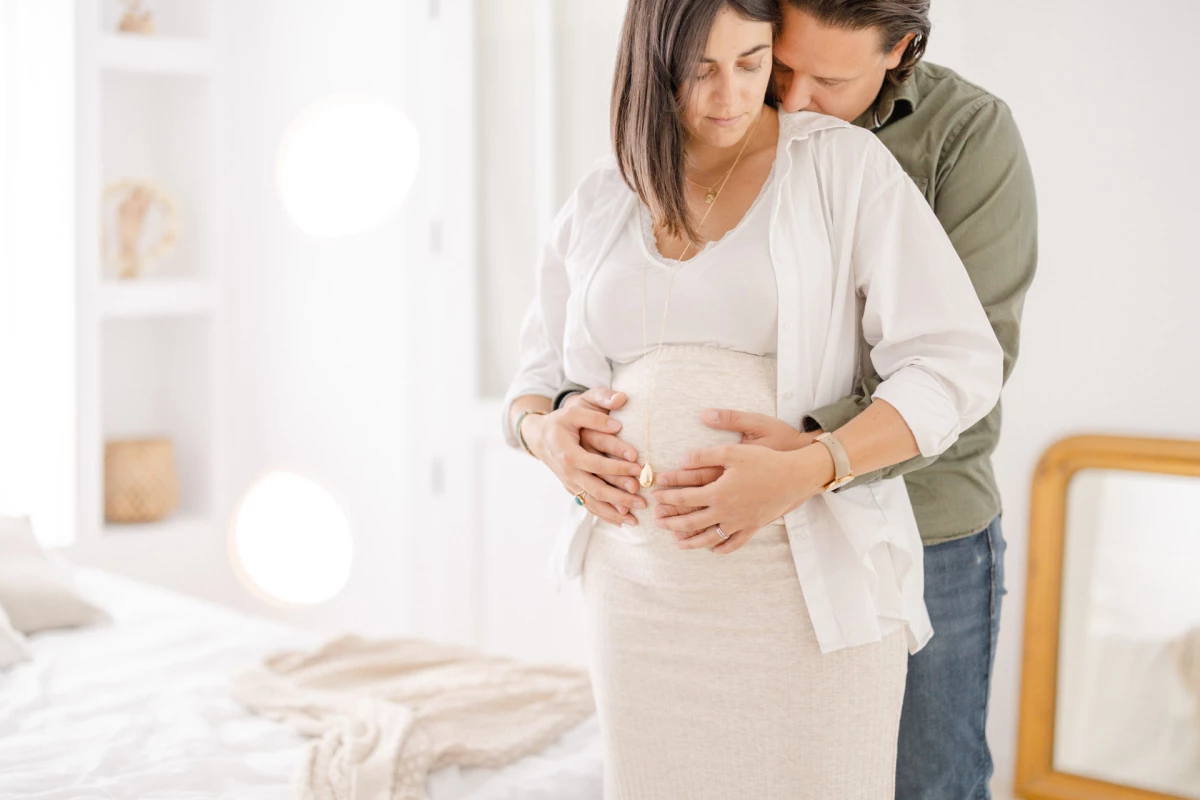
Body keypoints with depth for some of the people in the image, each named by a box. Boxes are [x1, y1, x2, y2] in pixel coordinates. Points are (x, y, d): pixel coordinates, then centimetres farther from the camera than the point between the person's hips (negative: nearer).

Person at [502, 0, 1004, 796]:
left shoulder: (844, 164, -4)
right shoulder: (599, 204, 9)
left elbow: (960, 366, -11)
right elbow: (536, 385, 18)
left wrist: (803, 473, -23)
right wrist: (544, 433, -6)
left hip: (807, 588, -4)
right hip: (644, 593, 4)